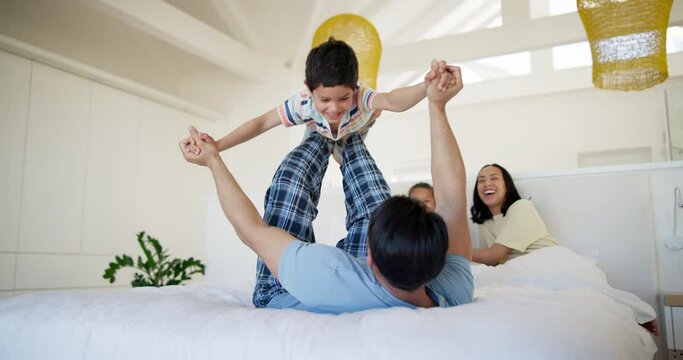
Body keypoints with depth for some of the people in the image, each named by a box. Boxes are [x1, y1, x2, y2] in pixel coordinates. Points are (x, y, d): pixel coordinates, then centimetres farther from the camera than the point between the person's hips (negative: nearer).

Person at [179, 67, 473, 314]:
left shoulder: (333, 280, -46)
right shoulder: (455, 290, -35)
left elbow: (252, 229, -29)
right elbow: (452, 196, -21)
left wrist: (213, 161, -16)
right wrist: (437, 106, -15)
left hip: (279, 298, -3)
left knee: (291, 180, -6)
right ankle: (348, 136, 35)